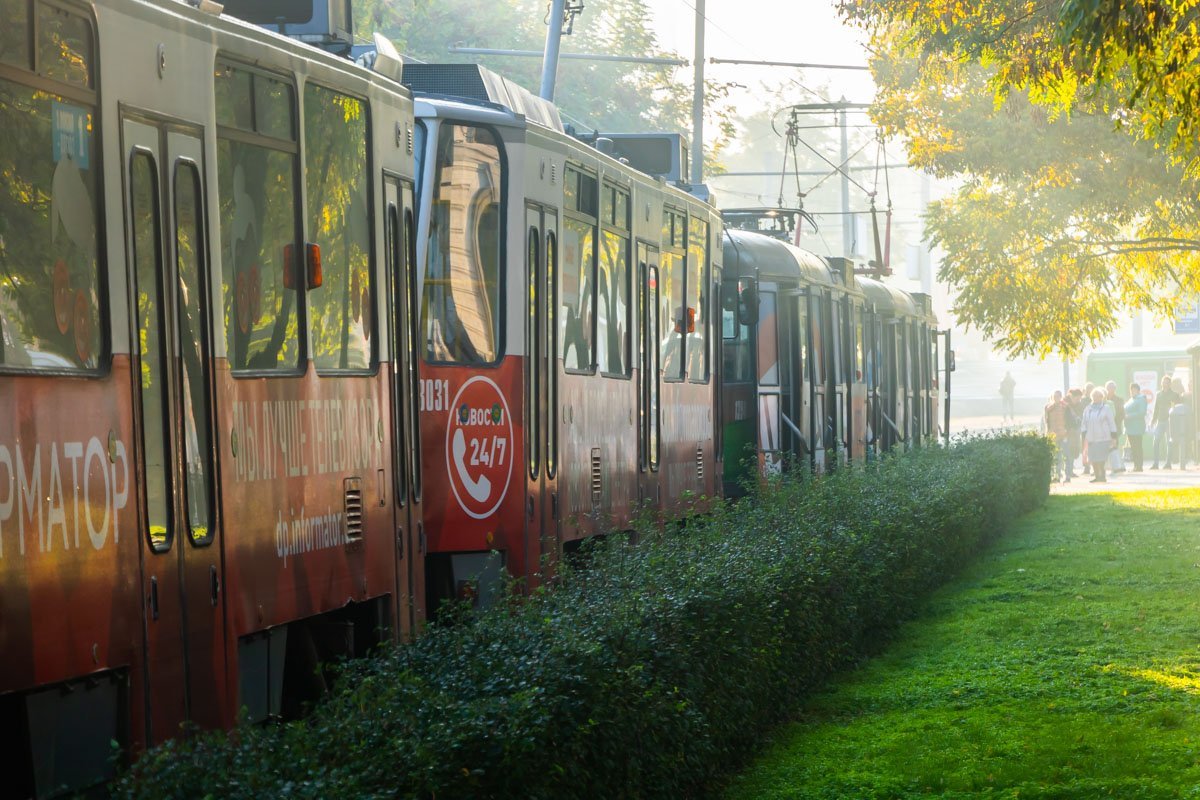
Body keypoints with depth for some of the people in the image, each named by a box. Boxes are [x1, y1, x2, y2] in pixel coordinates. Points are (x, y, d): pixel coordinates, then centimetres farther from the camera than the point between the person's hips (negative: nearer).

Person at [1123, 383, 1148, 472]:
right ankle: (1135, 466, 10)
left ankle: (1139, 467, -6)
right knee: (1133, 448, 7)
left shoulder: (1141, 399, -6)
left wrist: (1129, 416, -17)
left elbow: (1142, 413, -16)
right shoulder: (1130, 400, 19)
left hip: (1137, 429, -8)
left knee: (1138, 448, -7)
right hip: (1130, 429, 8)